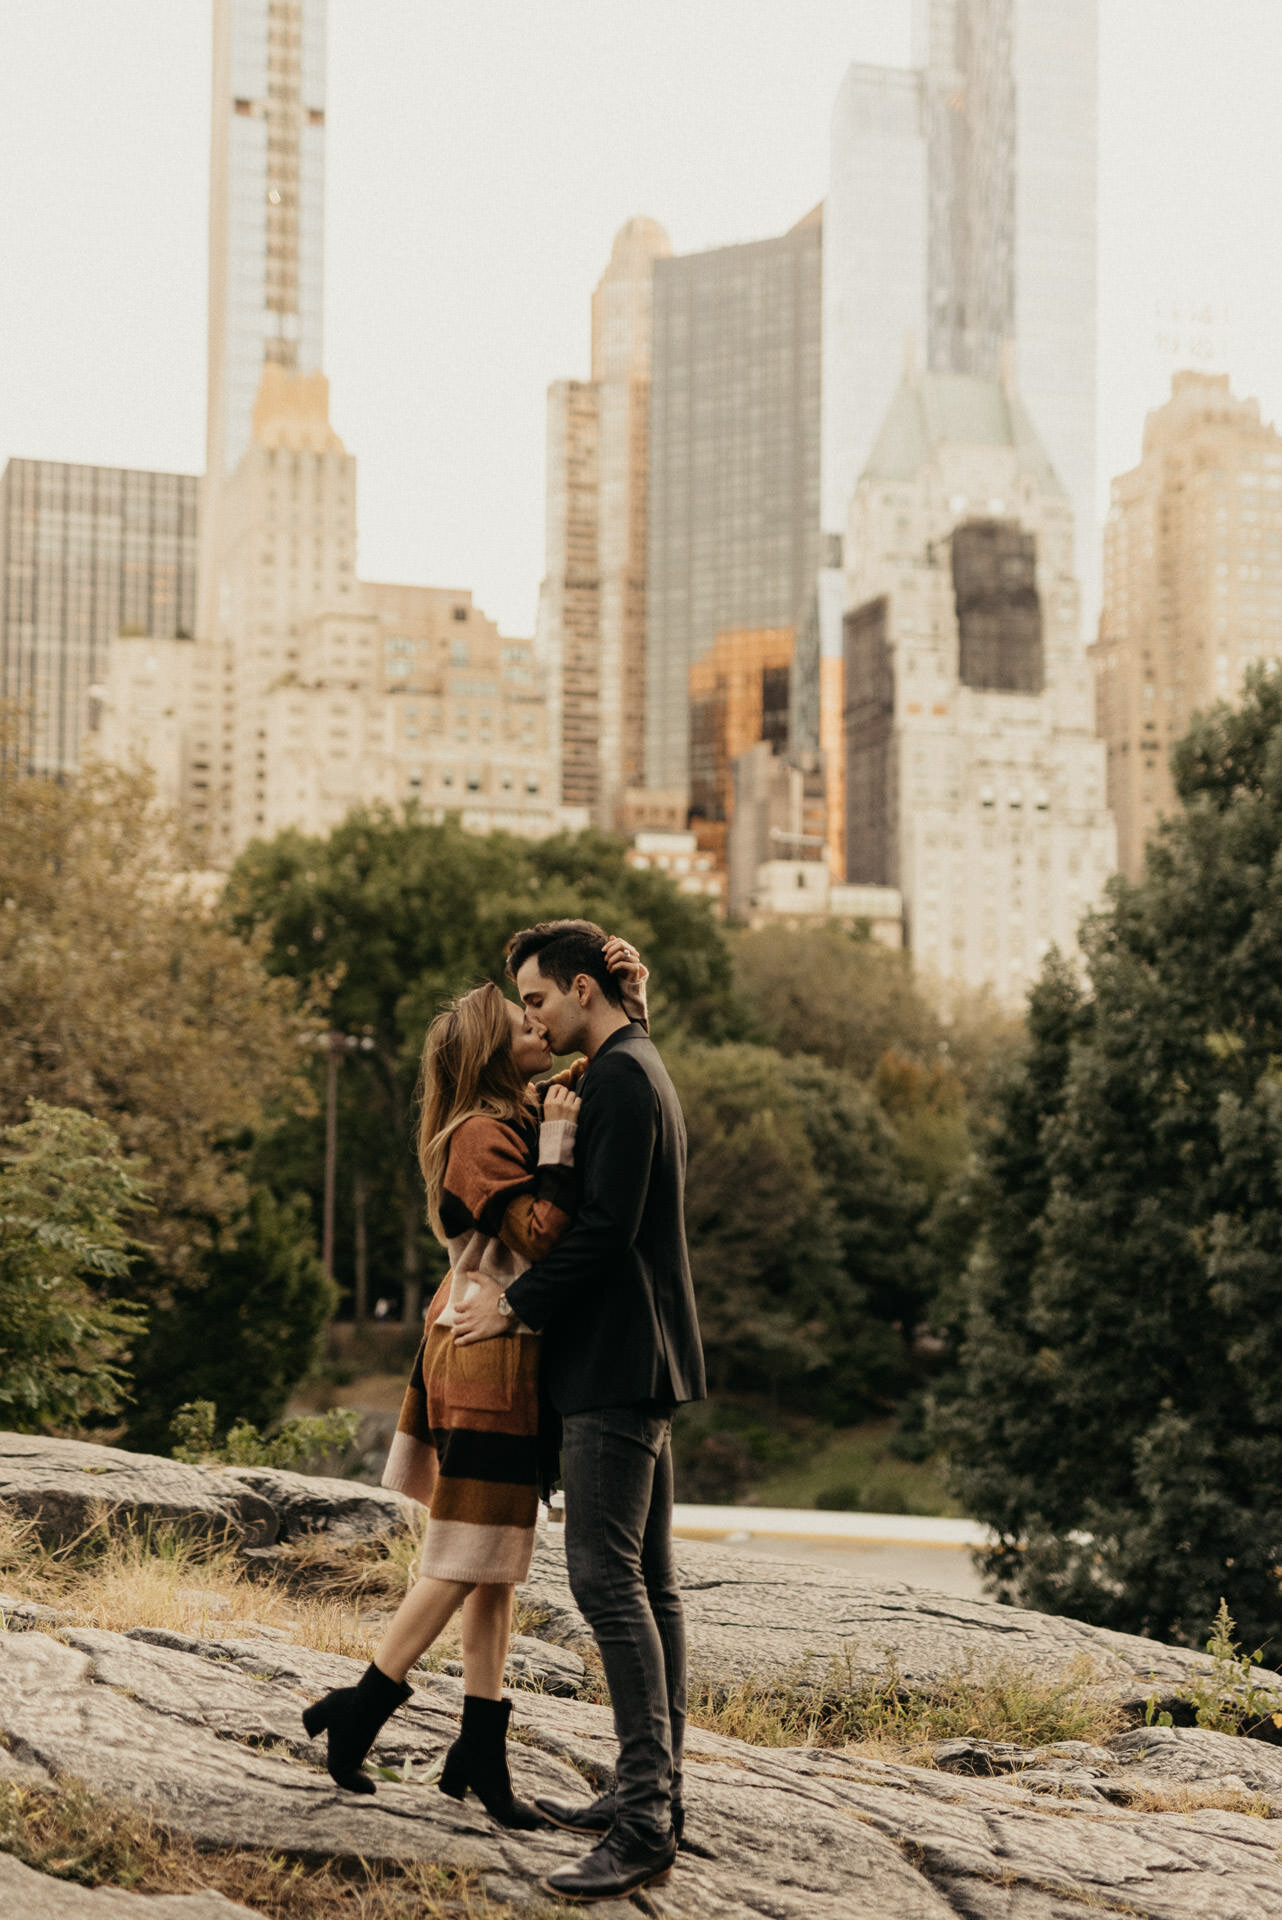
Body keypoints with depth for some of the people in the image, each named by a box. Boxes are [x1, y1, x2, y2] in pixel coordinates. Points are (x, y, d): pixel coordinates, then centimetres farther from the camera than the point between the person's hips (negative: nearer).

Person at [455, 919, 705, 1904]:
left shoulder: (618, 1079, -13)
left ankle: (644, 1821, -16)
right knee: (648, 1578, 12)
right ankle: (655, 1794, 17)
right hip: (643, 1360, 11)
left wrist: (516, 1303, -10)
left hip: (618, 1362, -11)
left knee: (606, 1574, -14)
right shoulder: (641, 1071, 20)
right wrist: (523, 1293, 19)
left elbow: (606, 1226, -20)